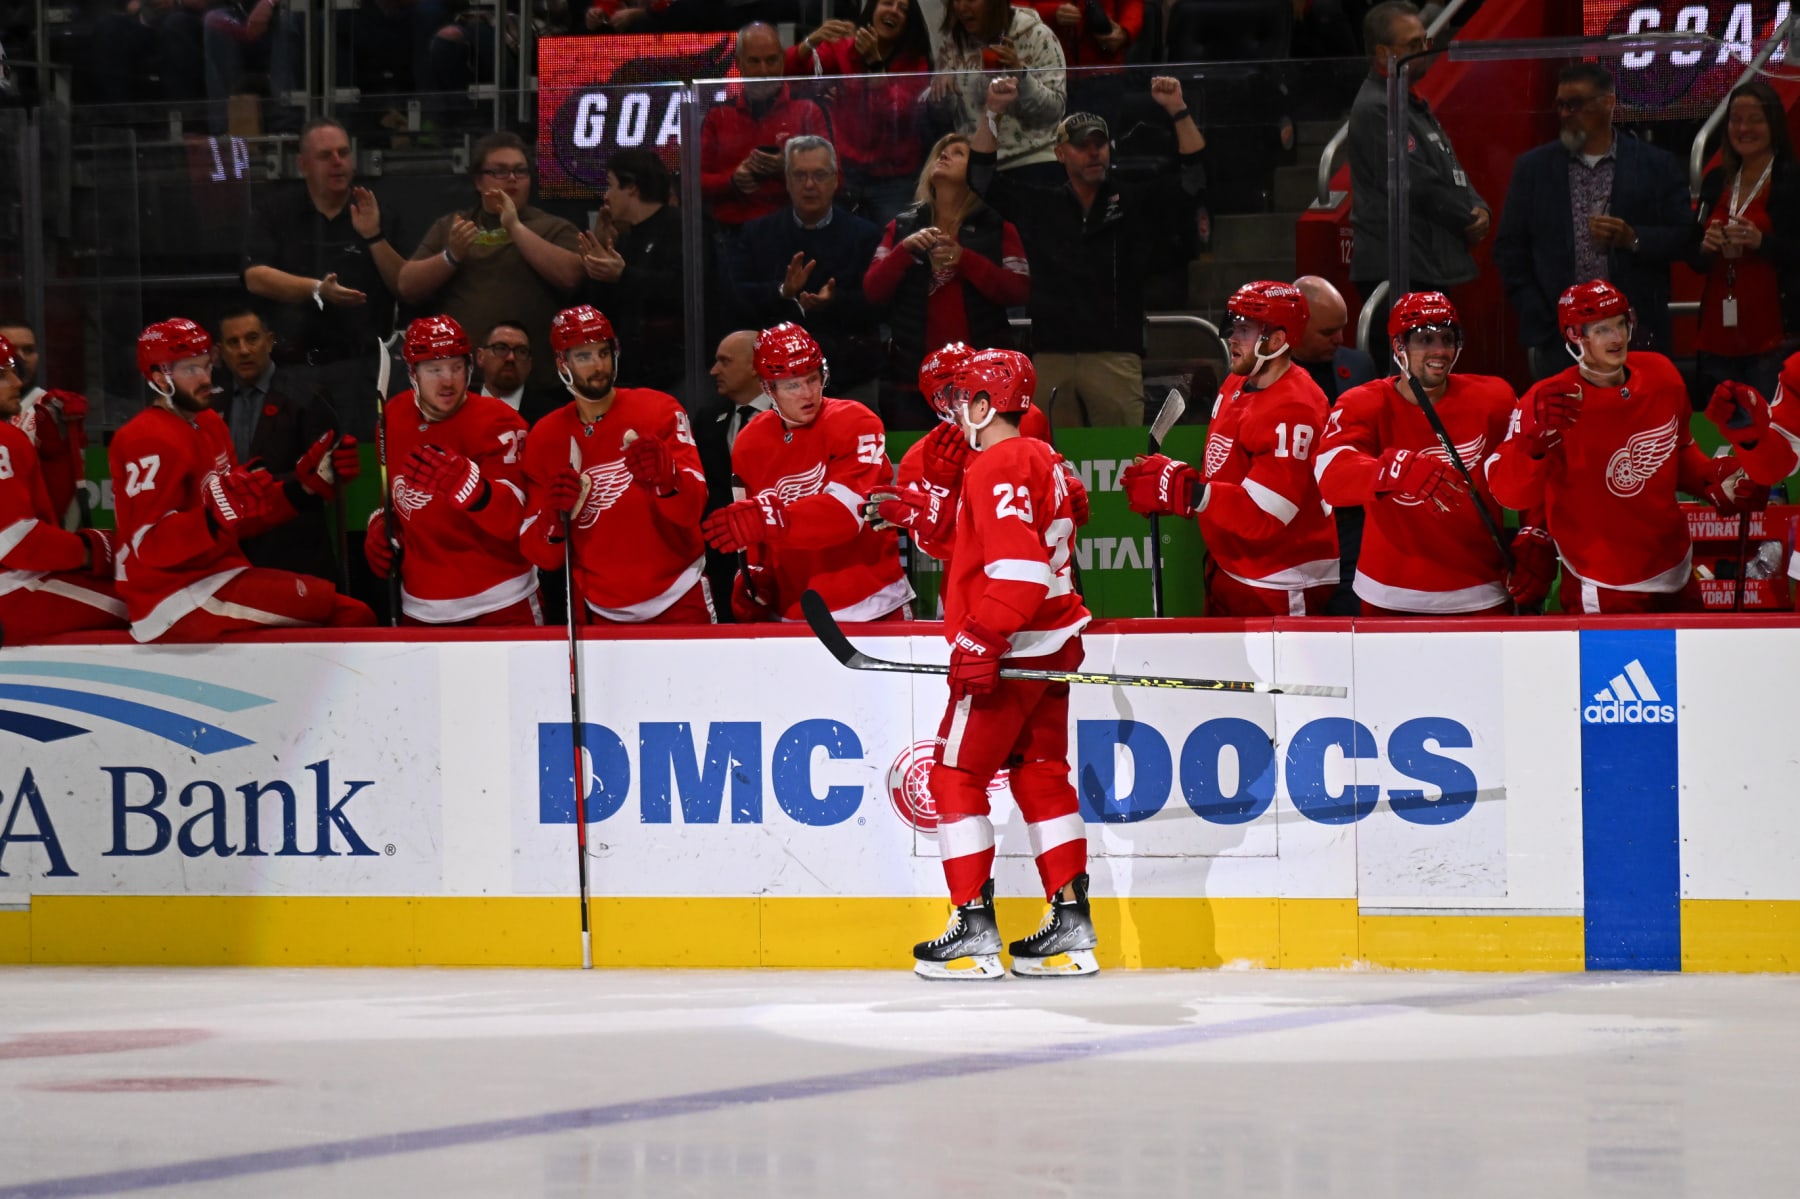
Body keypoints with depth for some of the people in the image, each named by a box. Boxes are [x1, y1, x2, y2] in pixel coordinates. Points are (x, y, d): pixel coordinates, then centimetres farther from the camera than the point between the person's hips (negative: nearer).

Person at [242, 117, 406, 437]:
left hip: (357, 366, 1)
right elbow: (255, 278, -4)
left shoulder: (379, 218, 11)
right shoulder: (274, 213, 8)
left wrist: (374, 236, -10)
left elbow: (406, 286, 4)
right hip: (292, 366, -1)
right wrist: (317, 290, -18)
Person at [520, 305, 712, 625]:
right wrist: (556, 518, -21)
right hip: (603, 615, 2)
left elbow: (693, 504, -17)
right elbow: (541, 556, 0)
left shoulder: (659, 411, -5)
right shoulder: (545, 439, 2)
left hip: (678, 604, -2)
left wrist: (665, 477, -37)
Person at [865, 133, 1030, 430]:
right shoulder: (902, 227, 14)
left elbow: (1019, 291, -3)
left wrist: (964, 259, -14)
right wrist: (904, 249, -11)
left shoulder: (996, 227, 9)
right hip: (914, 371, 1)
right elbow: (873, 292, 5)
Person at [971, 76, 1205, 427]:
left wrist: (1179, 111, -5)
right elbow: (980, 173, 17)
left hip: (1116, 356, -2)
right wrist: (994, 111, 8)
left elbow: (1193, 174, 5)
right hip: (1050, 356, 2)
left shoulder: (1136, 202, 12)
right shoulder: (1037, 206, 16)